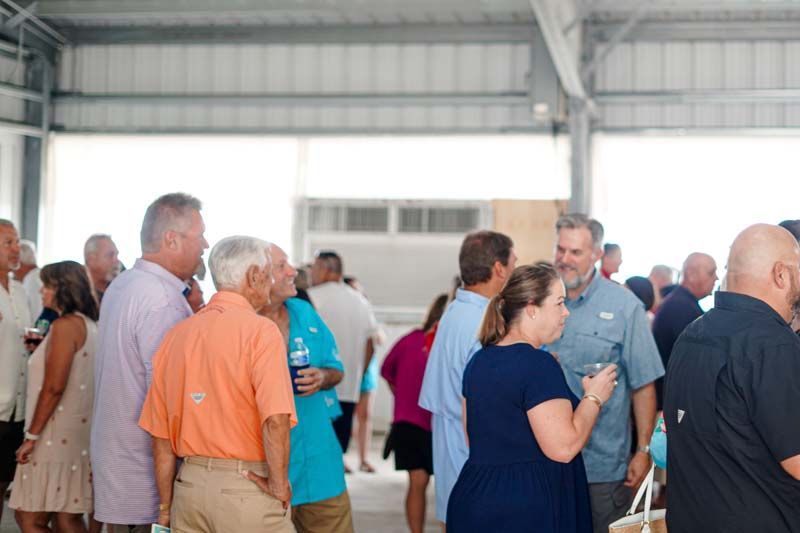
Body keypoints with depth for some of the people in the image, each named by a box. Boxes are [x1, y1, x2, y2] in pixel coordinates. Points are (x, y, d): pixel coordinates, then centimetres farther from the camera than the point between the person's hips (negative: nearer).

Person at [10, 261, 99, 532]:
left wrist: (32, 434, -15)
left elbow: (54, 386, -19)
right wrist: (40, 351, 21)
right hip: (79, 436, 9)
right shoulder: (91, 325, 14)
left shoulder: (65, 325, -12)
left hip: (58, 436, -9)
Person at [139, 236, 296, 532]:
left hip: (188, 485, 6)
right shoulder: (259, 331, -10)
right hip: (247, 486, -6)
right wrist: (279, 485, -10)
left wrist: (166, 506, 16)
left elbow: (160, 438, 9)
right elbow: (275, 420, -23)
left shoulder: (176, 335, 8)